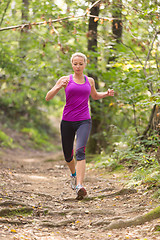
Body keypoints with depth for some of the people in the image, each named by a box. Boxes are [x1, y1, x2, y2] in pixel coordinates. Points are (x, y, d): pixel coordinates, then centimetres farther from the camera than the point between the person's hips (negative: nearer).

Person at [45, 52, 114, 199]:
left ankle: (79, 186, -35)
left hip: (84, 122, -1)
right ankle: (74, 174, 47)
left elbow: (95, 96, 31)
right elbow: (48, 98, -2)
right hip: (67, 121, 1)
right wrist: (59, 87, -20)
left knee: (80, 151, -24)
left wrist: (106, 94, 11)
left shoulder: (90, 81, 11)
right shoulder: (66, 79, 3)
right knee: (68, 155, 13)